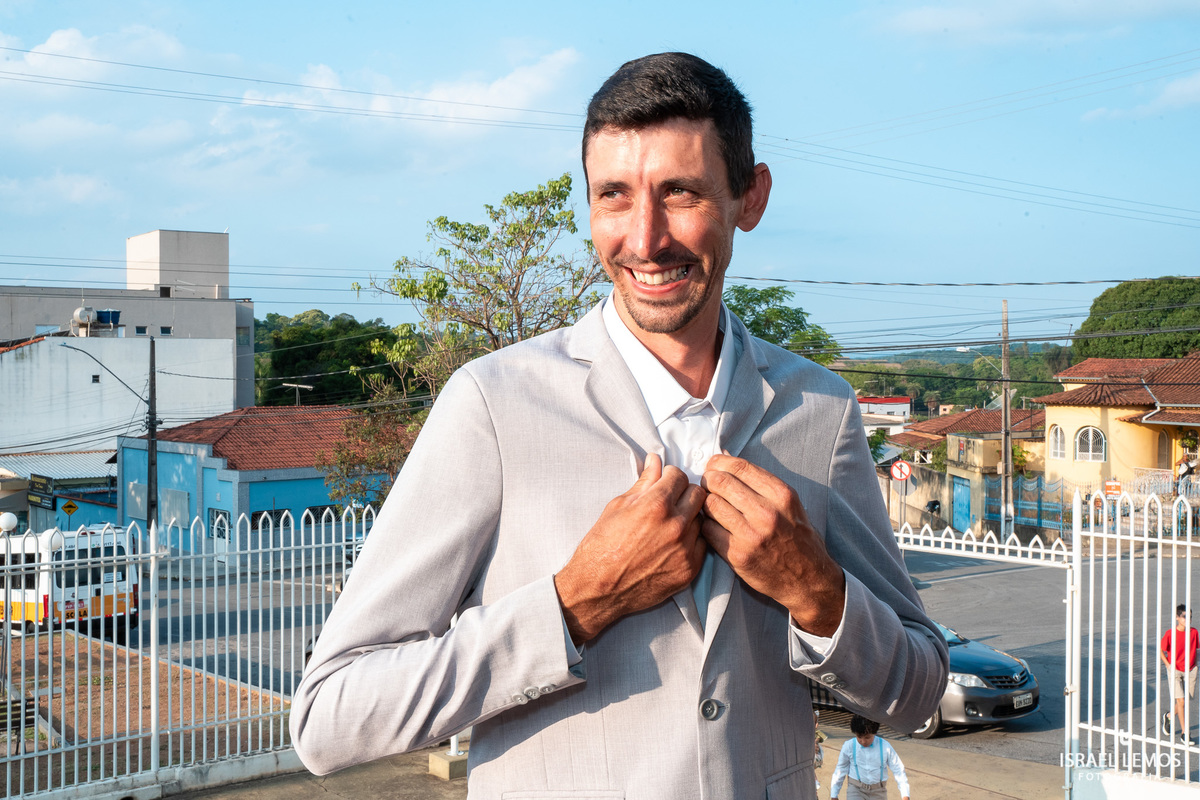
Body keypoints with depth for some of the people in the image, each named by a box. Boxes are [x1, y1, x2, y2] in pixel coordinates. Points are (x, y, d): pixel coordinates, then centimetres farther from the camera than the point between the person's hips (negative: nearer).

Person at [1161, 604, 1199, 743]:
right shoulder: (1170, 634, -12)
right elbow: (1160, 650, -2)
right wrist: (1168, 665, -10)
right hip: (1175, 671, -4)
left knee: (1186, 701, 9)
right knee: (1181, 701, -9)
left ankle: (1168, 716, 39)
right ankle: (1184, 733, 1)